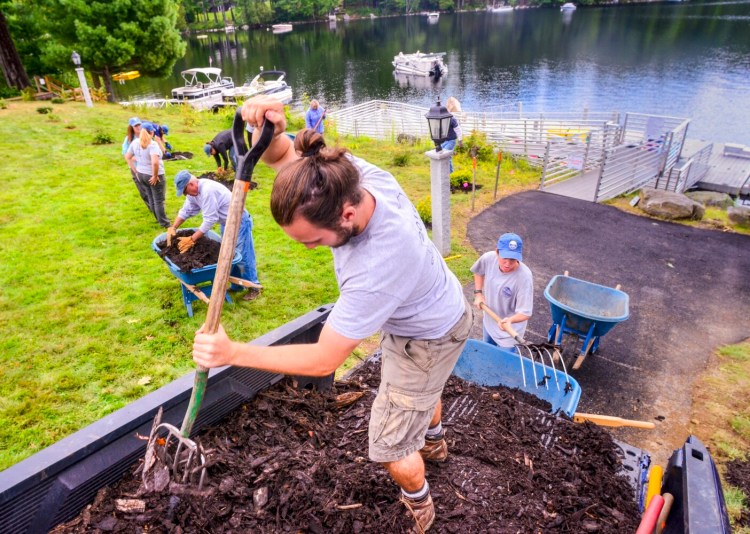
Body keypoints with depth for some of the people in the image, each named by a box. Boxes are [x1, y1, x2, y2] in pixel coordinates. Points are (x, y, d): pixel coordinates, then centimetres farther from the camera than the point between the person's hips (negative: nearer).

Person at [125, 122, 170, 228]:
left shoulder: (135, 142, 1)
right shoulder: (152, 144, -22)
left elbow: (127, 157, 10)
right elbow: (155, 162, -36)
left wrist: (136, 171, 13)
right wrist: (155, 176, -22)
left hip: (141, 174, 7)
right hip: (153, 176, -7)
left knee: (150, 198, 22)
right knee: (159, 200, 4)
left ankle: (158, 218, 39)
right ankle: (164, 223, 14)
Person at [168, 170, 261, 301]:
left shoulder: (207, 190, -31)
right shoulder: (194, 190, -1)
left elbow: (209, 220, -30)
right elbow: (186, 211, 8)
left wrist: (192, 239, -26)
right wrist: (173, 227, -4)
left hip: (239, 222, -10)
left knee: (242, 256, -4)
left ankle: (254, 287, 10)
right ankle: (237, 285, 27)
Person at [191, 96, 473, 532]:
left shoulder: (376, 270, -46)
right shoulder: (349, 171, -26)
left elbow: (322, 360, -36)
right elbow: (281, 155, -12)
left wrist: (233, 353, -31)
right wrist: (269, 131, -37)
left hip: (428, 339, -8)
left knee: (391, 447, 9)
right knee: (422, 388, 36)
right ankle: (435, 441, 69)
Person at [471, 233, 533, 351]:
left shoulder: (524, 277, -36)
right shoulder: (488, 258, -22)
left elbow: (526, 313, -32)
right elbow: (478, 272, 4)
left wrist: (510, 320, -51)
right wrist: (478, 293, -5)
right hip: (488, 322, 5)